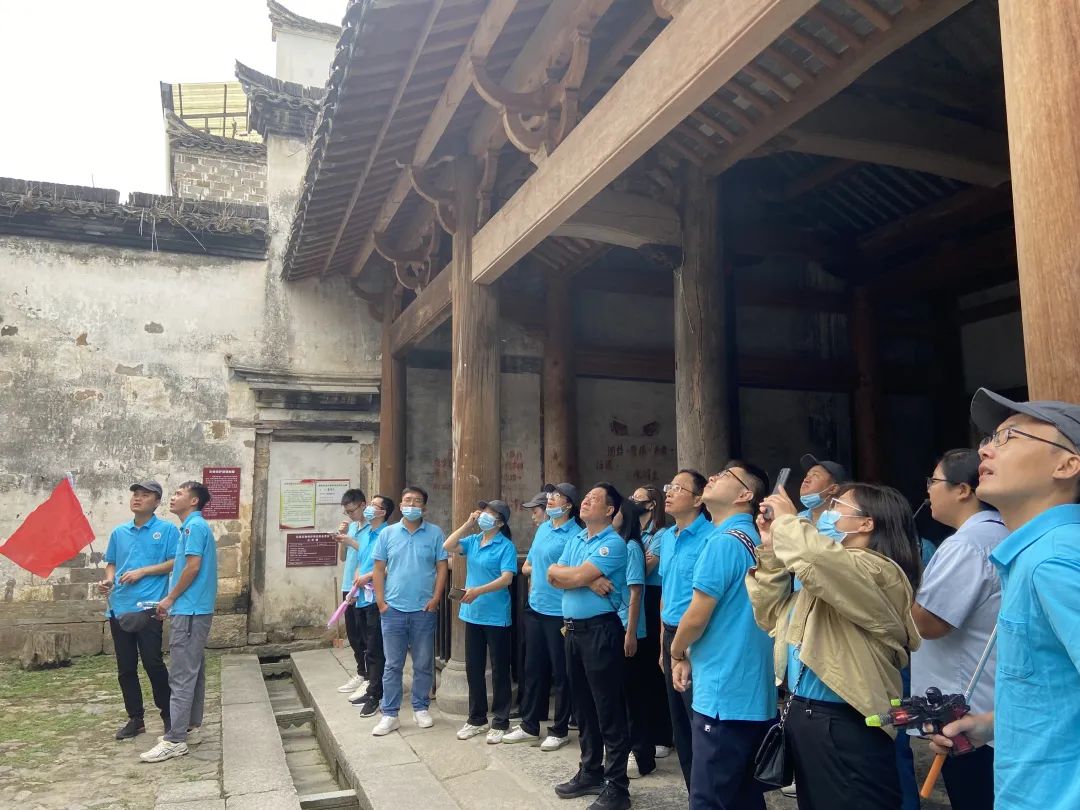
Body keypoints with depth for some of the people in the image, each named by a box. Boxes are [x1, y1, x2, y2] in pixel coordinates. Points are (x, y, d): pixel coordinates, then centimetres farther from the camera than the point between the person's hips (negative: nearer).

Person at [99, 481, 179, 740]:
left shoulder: (167, 530, -3)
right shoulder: (119, 532, 13)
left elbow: (175, 562, -8)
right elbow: (111, 562, 20)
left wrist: (143, 571, -14)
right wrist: (108, 579, 0)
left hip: (148, 609, -5)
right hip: (119, 608, 6)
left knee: (153, 664, -3)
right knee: (125, 668, 11)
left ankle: (168, 716, 13)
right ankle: (135, 719, 24)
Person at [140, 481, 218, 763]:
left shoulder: (195, 526, -13)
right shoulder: (194, 527, 18)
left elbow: (193, 566, -20)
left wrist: (170, 599, -10)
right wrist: (174, 599, 15)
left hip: (189, 611, -10)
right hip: (194, 610, 10)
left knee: (181, 676, -8)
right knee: (193, 670, 16)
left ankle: (175, 740, -6)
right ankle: (190, 726, 26)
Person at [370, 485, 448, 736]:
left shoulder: (435, 533, 0)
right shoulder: (387, 533, 3)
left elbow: (442, 567, 0)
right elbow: (378, 569, 4)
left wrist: (435, 598, -8)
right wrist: (380, 601, -2)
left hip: (424, 610, 0)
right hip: (393, 610, 1)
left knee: (424, 664, 9)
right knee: (392, 664, 6)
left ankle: (421, 708, 23)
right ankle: (389, 715, 14)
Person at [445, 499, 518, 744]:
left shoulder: (506, 546, -10)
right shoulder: (473, 541, 7)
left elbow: (506, 578, -20)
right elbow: (447, 546, -4)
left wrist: (478, 591, -30)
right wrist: (468, 524, -6)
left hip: (496, 616, -6)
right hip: (472, 614, 6)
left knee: (499, 669, 5)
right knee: (473, 668, 14)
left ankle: (500, 722, 16)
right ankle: (477, 719, 27)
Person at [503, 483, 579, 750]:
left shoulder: (574, 534, -15)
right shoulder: (542, 528, 10)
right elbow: (528, 566, 19)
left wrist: (543, 571, -11)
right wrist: (535, 570, -1)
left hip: (560, 613, -8)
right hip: (535, 609, 8)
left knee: (561, 673, 6)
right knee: (533, 668, 16)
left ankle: (560, 730, 21)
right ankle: (529, 726, 30)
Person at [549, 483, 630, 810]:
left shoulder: (613, 543, -13)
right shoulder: (575, 539, 13)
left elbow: (576, 577, -21)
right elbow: (554, 577, 2)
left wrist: (563, 572, 0)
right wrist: (589, 582, -12)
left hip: (600, 630, -8)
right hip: (573, 629, 8)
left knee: (609, 710, -1)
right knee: (584, 706, 17)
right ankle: (590, 773, 30)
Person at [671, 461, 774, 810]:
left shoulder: (724, 541, -17)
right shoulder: (753, 541, 13)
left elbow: (697, 616, -16)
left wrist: (678, 653, 3)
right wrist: (691, 656, 13)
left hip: (725, 693, -10)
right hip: (753, 692, 10)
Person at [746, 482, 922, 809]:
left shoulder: (878, 572, -15)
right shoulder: (828, 572, 17)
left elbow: (816, 557, -37)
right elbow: (773, 615, 17)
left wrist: (786, 520, -17)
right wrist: (770, 548, 8)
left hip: (846, 725, -9)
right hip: (804, 714, 9)